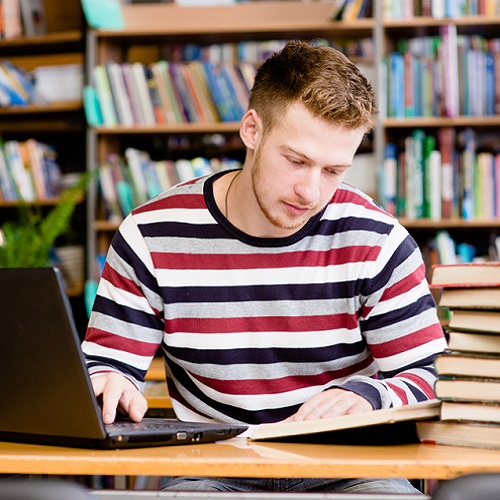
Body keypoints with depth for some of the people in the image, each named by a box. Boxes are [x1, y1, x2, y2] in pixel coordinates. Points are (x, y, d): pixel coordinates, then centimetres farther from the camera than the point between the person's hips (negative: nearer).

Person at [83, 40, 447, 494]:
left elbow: (421, 381, 2)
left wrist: (364, 396, -21)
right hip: (209, 470, 0)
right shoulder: (153, 236, -2)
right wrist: (107, 387, -23)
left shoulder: (376, 241, -3)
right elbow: (106, 365, 2)